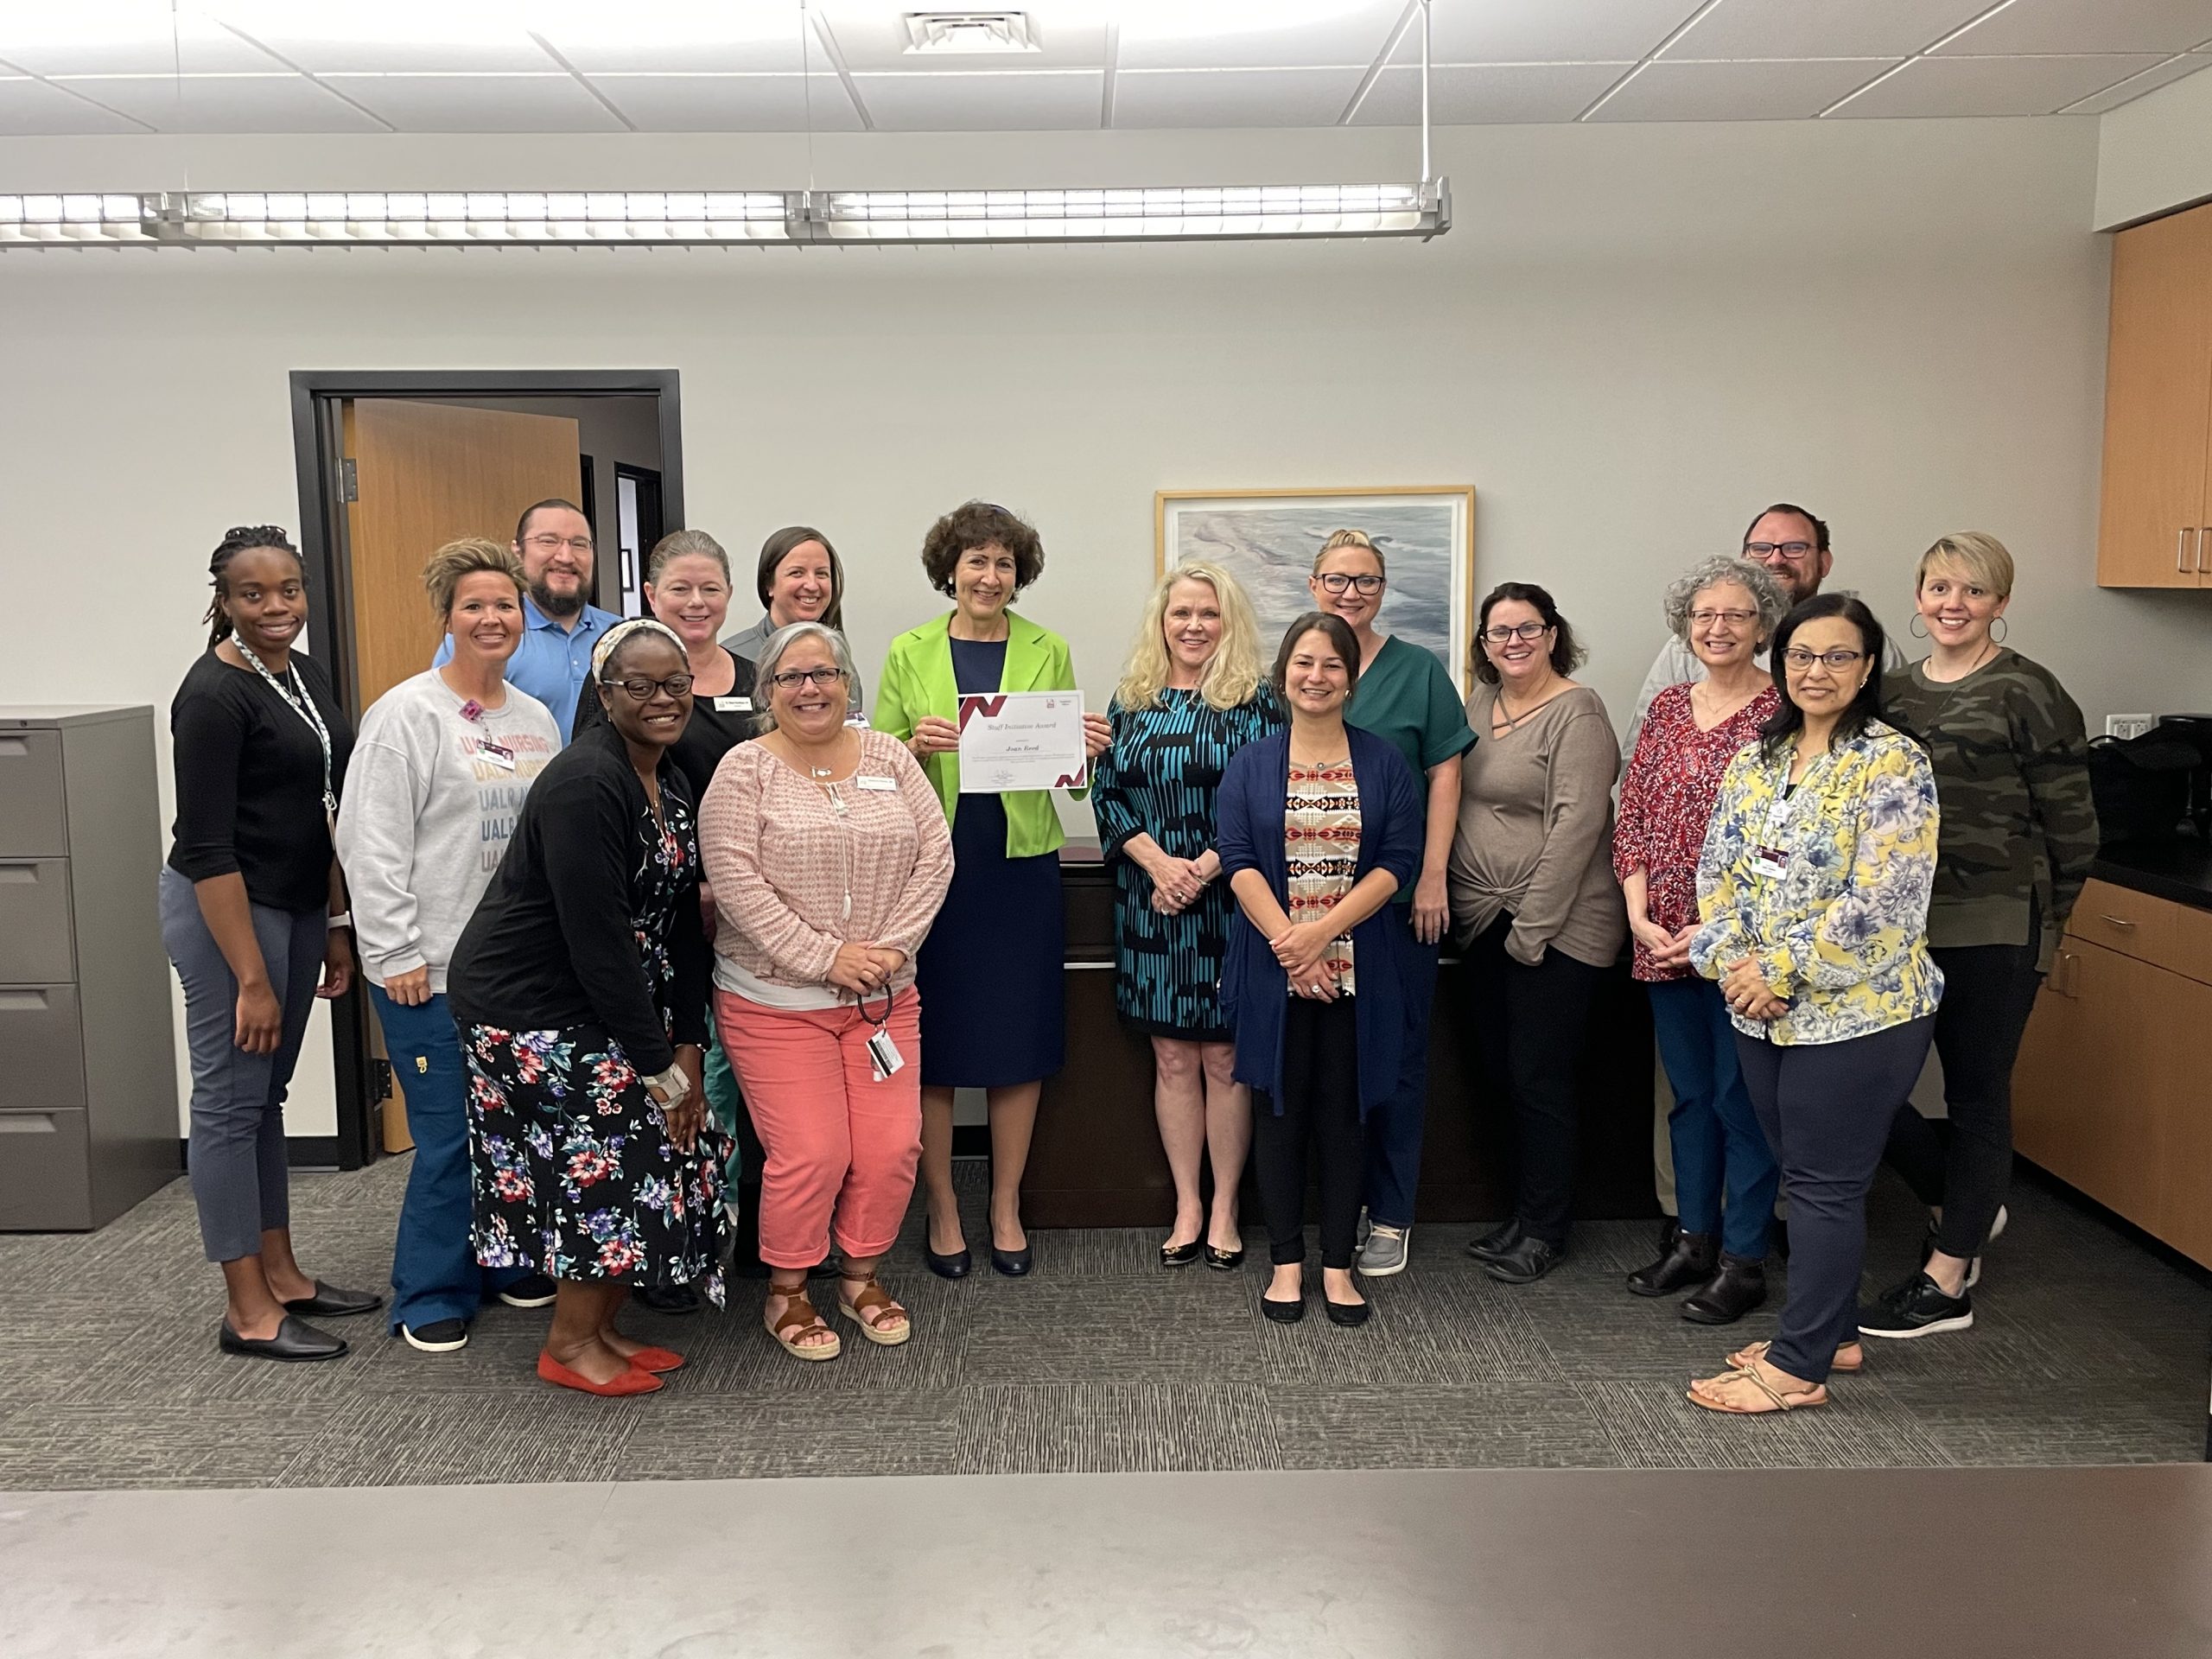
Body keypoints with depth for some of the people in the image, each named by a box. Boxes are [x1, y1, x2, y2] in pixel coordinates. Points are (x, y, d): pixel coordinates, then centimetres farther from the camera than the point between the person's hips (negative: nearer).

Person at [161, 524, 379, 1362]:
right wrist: (251, 979, -19)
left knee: (267, 1094, 16)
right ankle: (248, 1312, 11)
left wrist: (337, 924, 12)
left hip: (298, 906, 8)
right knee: (230, 1101, 1)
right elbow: (205, 848, -19)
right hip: (225, 911, -8)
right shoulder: (214, 694, -16)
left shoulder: (305, 674, 8)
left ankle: (283, 1275, 27)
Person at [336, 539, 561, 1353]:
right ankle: (432, 1295, 15)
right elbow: (372, 844, -12)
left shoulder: (535, 718, 13)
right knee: (450, 1133, -2)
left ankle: (508, 1262, 30)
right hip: (435, 967, -6)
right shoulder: (407, 713, -7)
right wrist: (396, 954, -14)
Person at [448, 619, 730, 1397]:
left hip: (604, 1003, 9)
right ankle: (569, 1344, 15)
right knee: (610, 1164, -6)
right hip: (531, 1009, -9)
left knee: (668, 1151, 7)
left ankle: (600, 1327, 24)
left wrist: (686, 1050, 0)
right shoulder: (584, 784, -23)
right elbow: (597, 939, -25)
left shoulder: (672, 785, 6)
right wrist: (658, 1064, -20)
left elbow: (680, 923, 5)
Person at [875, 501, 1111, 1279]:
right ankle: (942, 1211, 19)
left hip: (1021, 865, 1)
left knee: (1020, 1041, 6)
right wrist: (913, 745, -16)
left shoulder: (1049, 651, 6)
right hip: (932, 864, -1)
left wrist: (1085, 749, -12)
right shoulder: (909, 653, 4)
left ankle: (1006, 1207, 22)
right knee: (932, 1045, 3)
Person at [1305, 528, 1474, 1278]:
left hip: (1398, 891, -2)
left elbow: (1444, 775, 1)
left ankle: (1390, 1215, 14)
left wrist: (1433, 877, -7)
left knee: (1396, 1051, 3)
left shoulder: (1419, 671, 3)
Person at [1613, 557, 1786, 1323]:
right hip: (1664, 939, 6)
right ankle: (1694, 1238, 30)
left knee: (1741, 1098, 4)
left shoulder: (1782, 714, -8)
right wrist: (1640, 915, -3)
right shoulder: (1668, 707, 9)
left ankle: (1744, 1260, 17)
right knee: (1689, 1093, 16)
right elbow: (1631, 819, 8)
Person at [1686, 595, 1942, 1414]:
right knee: (1805, 1176, 17)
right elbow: (1718, 871, 7)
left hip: (1857, 1013, -7)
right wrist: (1732, 963, -9)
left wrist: (1780, 971, -19)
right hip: (1764, 1010, 7)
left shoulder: (1894, 765, -13)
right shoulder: (1755, 760, 9)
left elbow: (1880, 905, -20)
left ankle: (1797, 1367, 10)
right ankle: (1832, 1333, 32)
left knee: (1823, 1184, 1)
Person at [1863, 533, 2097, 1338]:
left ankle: (1947, 1283, 16)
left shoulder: (2028, 693, -8)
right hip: (1903, 922, 6)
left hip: (1992, 930, -6)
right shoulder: (1894, 693, 10)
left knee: (1976, 1094, 5)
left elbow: (2070, 823, -6)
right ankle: (1962, 1203, 31)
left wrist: (2045, 918, -1)